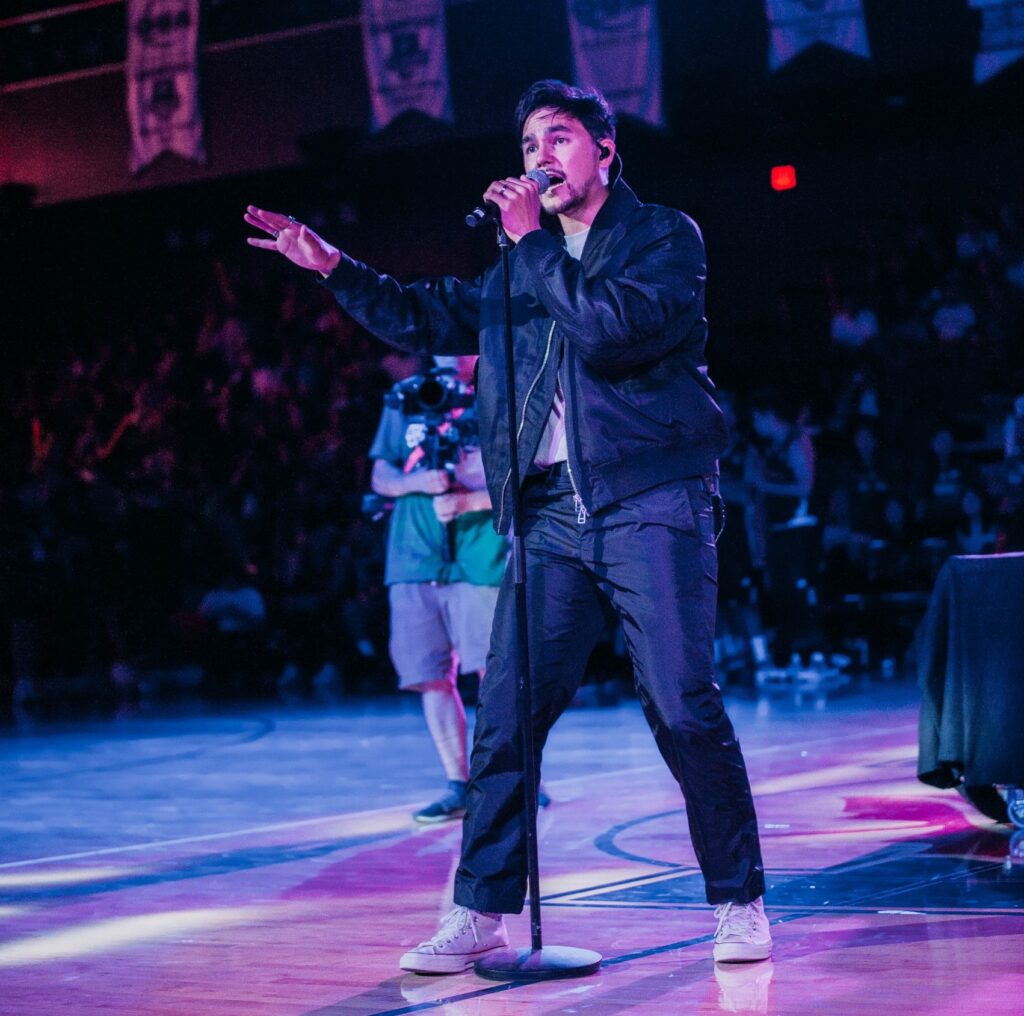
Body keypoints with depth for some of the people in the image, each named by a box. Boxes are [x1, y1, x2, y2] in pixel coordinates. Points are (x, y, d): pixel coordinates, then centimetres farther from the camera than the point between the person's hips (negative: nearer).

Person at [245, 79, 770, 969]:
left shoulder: (664, 236, 1)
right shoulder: (521, 261, 18)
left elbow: (611, 333, -17)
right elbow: (427, 320, 28)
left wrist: (535, 242, -10)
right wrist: (333, 267, 18)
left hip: (649, 502, -5)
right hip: (551, 513, 5)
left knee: (686, 710, -9)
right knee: (504, 716, 1)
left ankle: (739, 903, 5)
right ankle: (481, 912, 10)